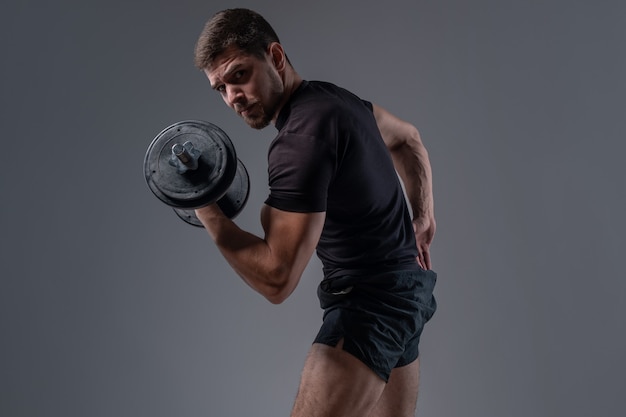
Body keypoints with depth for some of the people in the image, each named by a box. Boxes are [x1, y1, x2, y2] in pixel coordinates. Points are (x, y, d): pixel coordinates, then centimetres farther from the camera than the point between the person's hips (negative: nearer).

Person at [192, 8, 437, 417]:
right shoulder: (330, 96, 8)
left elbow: (277, 278, -23)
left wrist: (208, 213, -15)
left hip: (371, 301, -10)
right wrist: (423, 213, 24)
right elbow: (408, 139, 27)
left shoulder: (301, 138, -22)